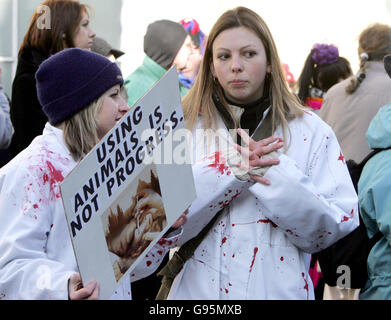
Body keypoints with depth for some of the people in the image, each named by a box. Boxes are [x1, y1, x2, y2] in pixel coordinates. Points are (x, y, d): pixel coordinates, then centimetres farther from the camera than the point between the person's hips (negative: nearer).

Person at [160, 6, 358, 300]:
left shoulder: (311, 132, -1)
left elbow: (331, 229, -9)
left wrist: (273, 172, -19)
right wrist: (230, 169, -21)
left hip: (278, 288, 0)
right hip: (199, 289, 0)